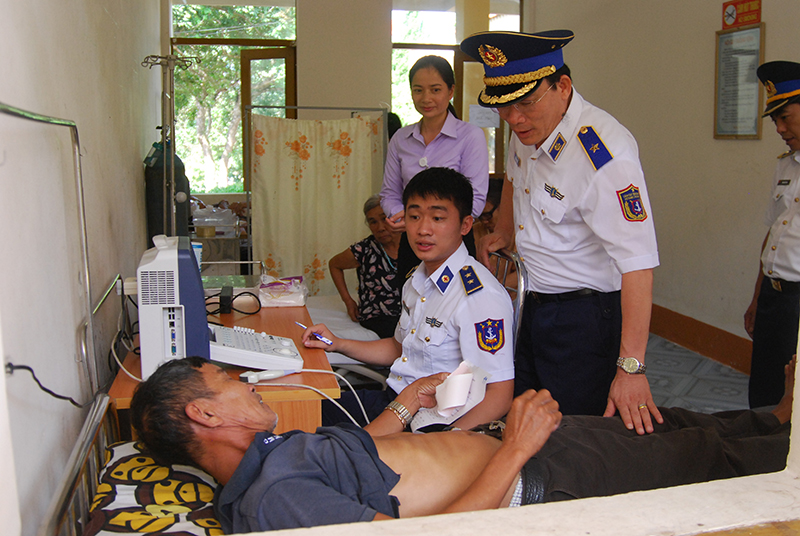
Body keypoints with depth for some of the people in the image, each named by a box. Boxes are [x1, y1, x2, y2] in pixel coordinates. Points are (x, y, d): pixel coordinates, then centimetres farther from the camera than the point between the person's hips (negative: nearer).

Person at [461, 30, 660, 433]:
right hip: (536, 308, 8)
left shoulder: (604, 155, -28)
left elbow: (638, 263, -32)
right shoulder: (528, 129, -2)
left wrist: (630, 368, -35)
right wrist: (503, 233, 21)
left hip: (586, 316, -8)